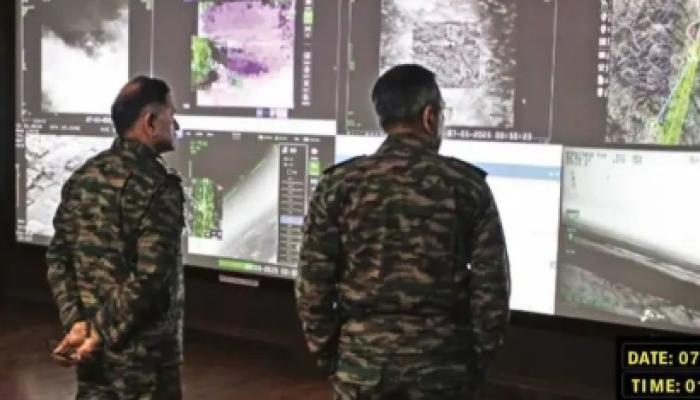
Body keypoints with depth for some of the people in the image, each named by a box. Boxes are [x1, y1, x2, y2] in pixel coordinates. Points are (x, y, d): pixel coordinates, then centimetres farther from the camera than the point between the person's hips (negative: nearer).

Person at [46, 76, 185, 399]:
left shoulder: (82, 177, 6)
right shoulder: (159, 185, -17)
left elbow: (57, 257, 4)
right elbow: (149, 277, -23)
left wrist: (76, 322, -3)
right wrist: (103, 332, -15)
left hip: (89, 339, 7)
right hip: (143, 349, -7)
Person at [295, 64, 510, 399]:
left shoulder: (338, 184, -3)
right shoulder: (467, 185, -4)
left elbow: (313, 284, -3)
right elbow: (491, 287, -4)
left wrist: (326, 355, 9)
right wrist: (479, 359, 8)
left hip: (362, 354, 1)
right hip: (440, 358, 0)